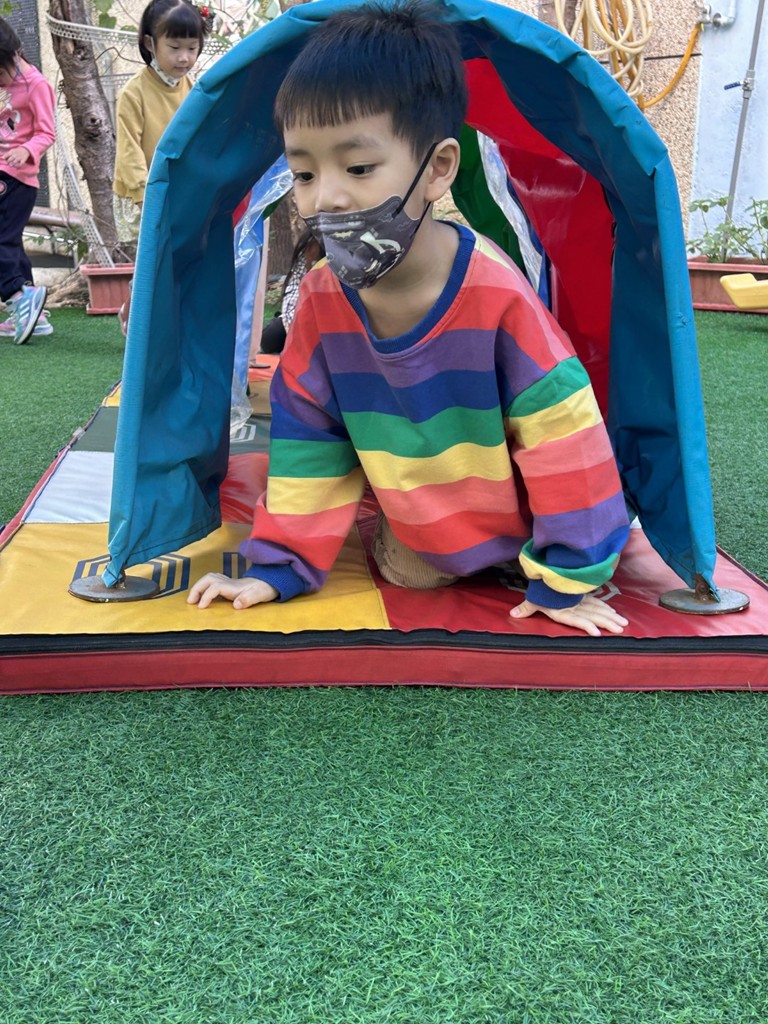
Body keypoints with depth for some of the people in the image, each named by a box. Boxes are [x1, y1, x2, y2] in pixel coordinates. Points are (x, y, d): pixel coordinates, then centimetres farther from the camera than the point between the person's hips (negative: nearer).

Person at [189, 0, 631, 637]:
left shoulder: (496, 294, -31)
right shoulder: (323, 300, -17)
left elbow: (562, 429, -24)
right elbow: (308, 436, -7)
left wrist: (565, 580, -19)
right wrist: (279, 565, -6)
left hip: (519, 536, -3)